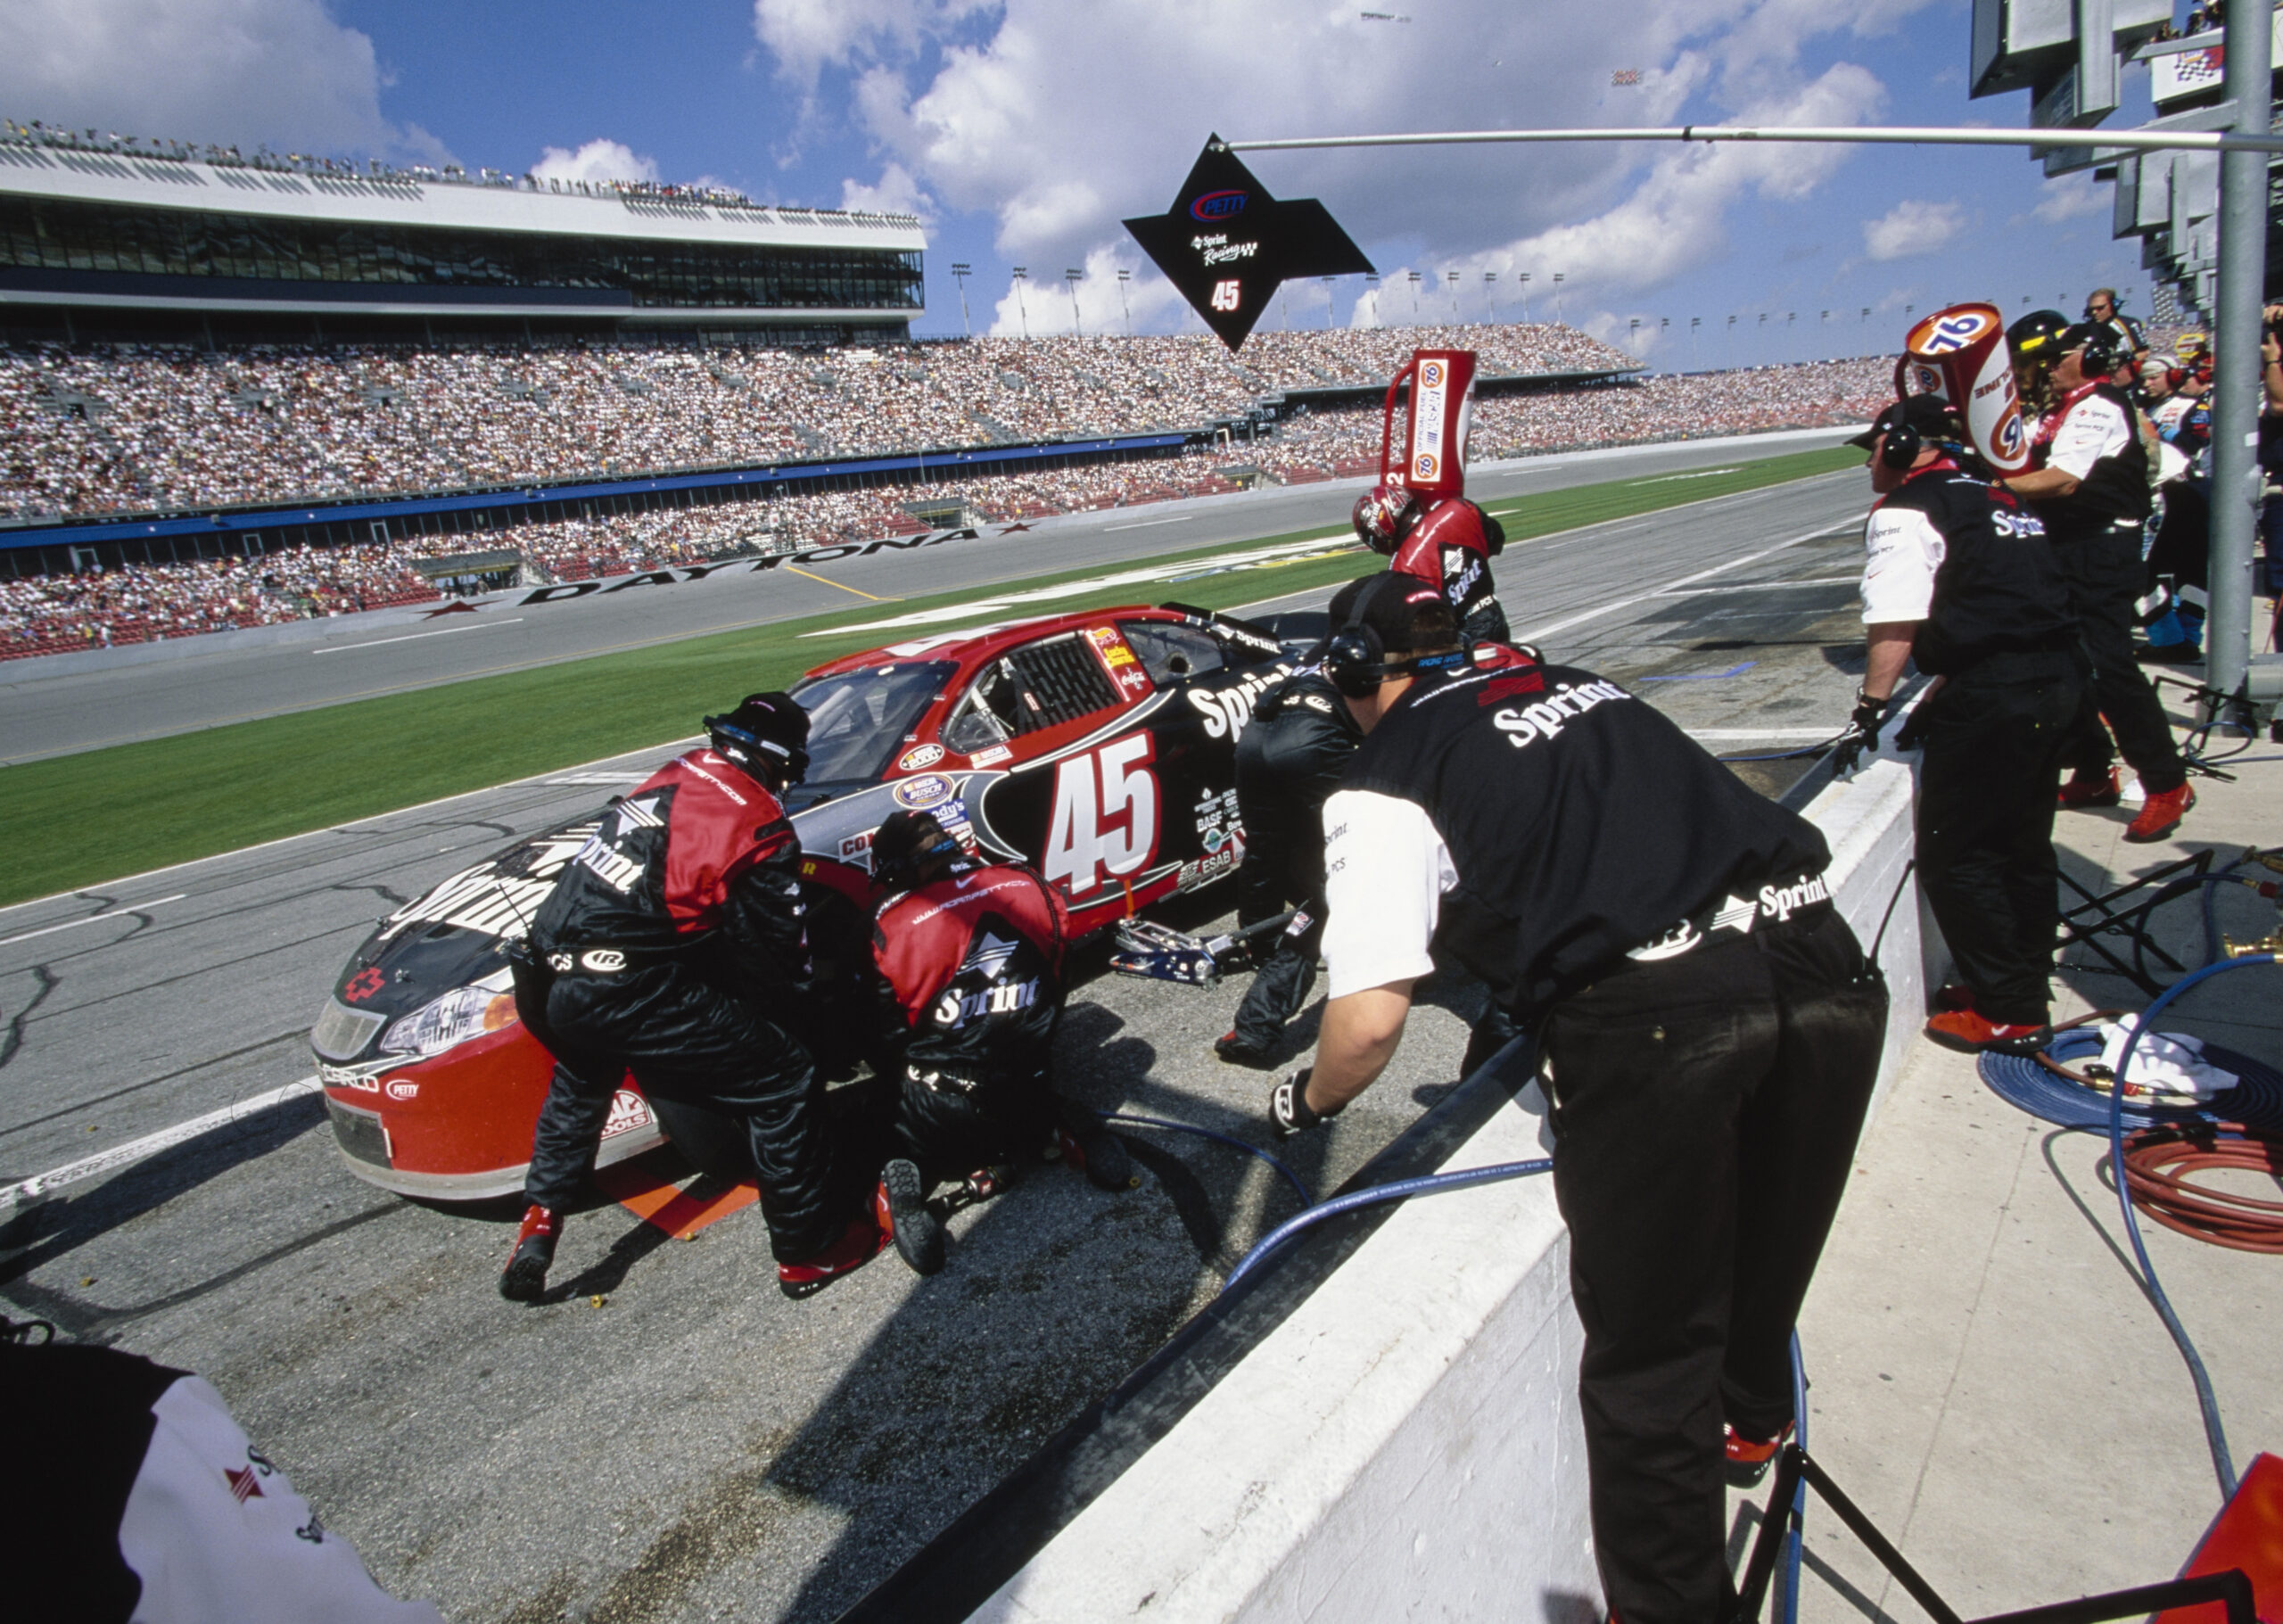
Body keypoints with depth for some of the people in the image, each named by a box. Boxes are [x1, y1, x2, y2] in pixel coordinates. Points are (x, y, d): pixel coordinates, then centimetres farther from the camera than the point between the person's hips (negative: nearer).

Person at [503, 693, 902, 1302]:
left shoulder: (672, 777, 16)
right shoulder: (760, 828, -5)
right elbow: (774, 963, -1)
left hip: (543, 978, 8)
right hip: (620, 993, -8)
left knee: (581, 1079, 40)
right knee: (785, 1081, 2)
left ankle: (538, 1225, 44)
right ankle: (809, 1251, 12)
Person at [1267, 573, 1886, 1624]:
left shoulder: (1382, 783, 4)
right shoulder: (1580, 684, 23)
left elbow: (1368, 1022, -5)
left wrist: (1307, 1102, 17)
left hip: (1654, 1015, -7)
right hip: (1819, 959, 8)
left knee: (1648, 1358, 13)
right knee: (1763, 1245, 32)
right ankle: (1748, 1422, 60)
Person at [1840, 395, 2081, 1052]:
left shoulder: (1904, 512, -8)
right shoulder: (1991, 495, 20)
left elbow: (1894, 623, -19)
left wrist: (1870, 708, -11)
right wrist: (1940, 698, 21)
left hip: (1992, 701, -9)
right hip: (2055, 683, 9)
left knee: (1957, 859, 0)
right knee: (2023, 846, 19)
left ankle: (2011, 1014, 5)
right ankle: (2025, 985, 32)